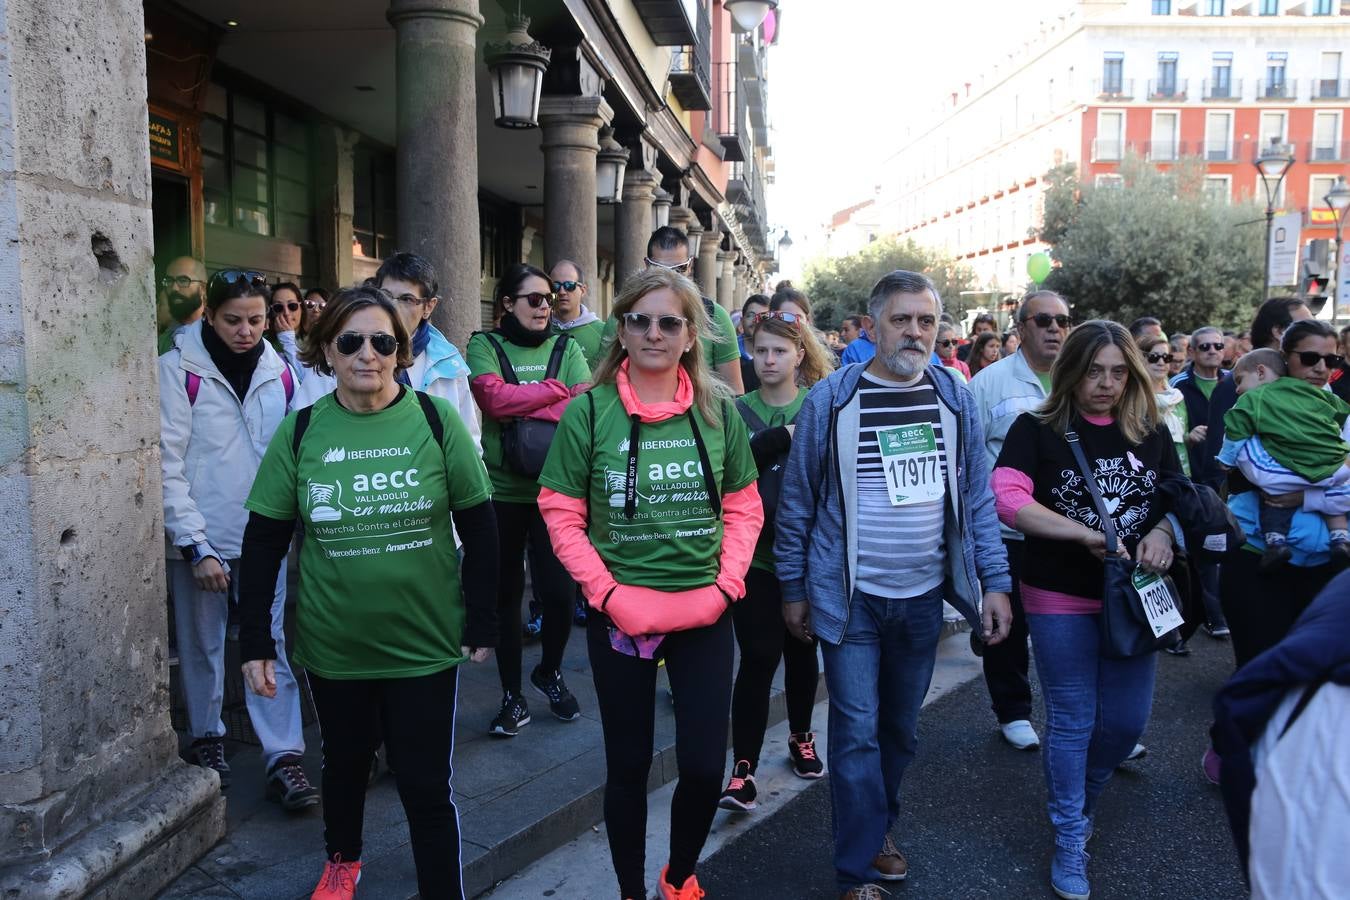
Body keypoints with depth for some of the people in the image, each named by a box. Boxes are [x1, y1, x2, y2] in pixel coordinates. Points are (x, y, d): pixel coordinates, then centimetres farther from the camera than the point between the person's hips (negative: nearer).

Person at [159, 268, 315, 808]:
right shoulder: (179, 370, -7)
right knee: (202, 643, 12)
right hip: (201, 537, -2)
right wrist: (195, 544, -13)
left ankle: (283, 757, 5)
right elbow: (168, 464, -9)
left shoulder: (280, 373, 5)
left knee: (271, 643, 0)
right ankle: (207, 737, 32)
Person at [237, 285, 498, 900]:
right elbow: (263, 543, 0)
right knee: (344, 762, 22)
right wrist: (255, 642, -1)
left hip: (425, 642, -2)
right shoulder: (300, 431, -5)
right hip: (333, 645, 2)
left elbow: (479, 528, -3)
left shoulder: (436, 420, -8)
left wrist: (482, 623, -3)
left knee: (427, 785, 3)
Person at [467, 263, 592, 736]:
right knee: (506, 591, 8)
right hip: (501, 490, -1)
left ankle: (550, 673, 28)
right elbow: (494, 398, -17)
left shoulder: (566, 348, 8)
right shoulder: (484, 346, 2)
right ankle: (512, 696, 23)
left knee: (559, 590, -1)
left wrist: (520, 409, -18)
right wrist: (554, 390, -10)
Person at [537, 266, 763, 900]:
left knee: (704, 767, 4)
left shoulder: (719, 410, 0)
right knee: (628, 765, 11)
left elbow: (744, 507, 6)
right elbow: (561, 514, -4)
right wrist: (607, 593, -11)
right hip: (619, 615, -1)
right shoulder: (589, 412, -7)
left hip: (704, 612, 2)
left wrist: (725, 586, -5)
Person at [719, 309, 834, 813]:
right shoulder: (738, 412, 2)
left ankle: (801, 739, 37)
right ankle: (743, 769, 3)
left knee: (801, 650, 16)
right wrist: (780, 438, -23)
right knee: (758, 657, -5)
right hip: (755, 556, -1)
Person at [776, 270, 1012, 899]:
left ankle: (878, 827, 41)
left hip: (922, 596, 4)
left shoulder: (956, 398, 1)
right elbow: (797, 501, -2)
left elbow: (976, 495, 6)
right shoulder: (831, 399, -9)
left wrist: (994, 581, 1)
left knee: (901, 727, 18)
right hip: (849, 597, -3)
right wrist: (793, 588, 1)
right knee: (857, 733, -1)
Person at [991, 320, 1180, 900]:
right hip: (1061, 599, -4)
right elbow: (1006, 499, -22)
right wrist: (1086, 534, -25)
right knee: (1071, 721, 5)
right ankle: (1070, 841, 22)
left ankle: (1079, 799, 41)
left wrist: (1163, 532, -13)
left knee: (1127, 720, 12)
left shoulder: (1152, 434, 4)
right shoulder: (1038, 430, -9)